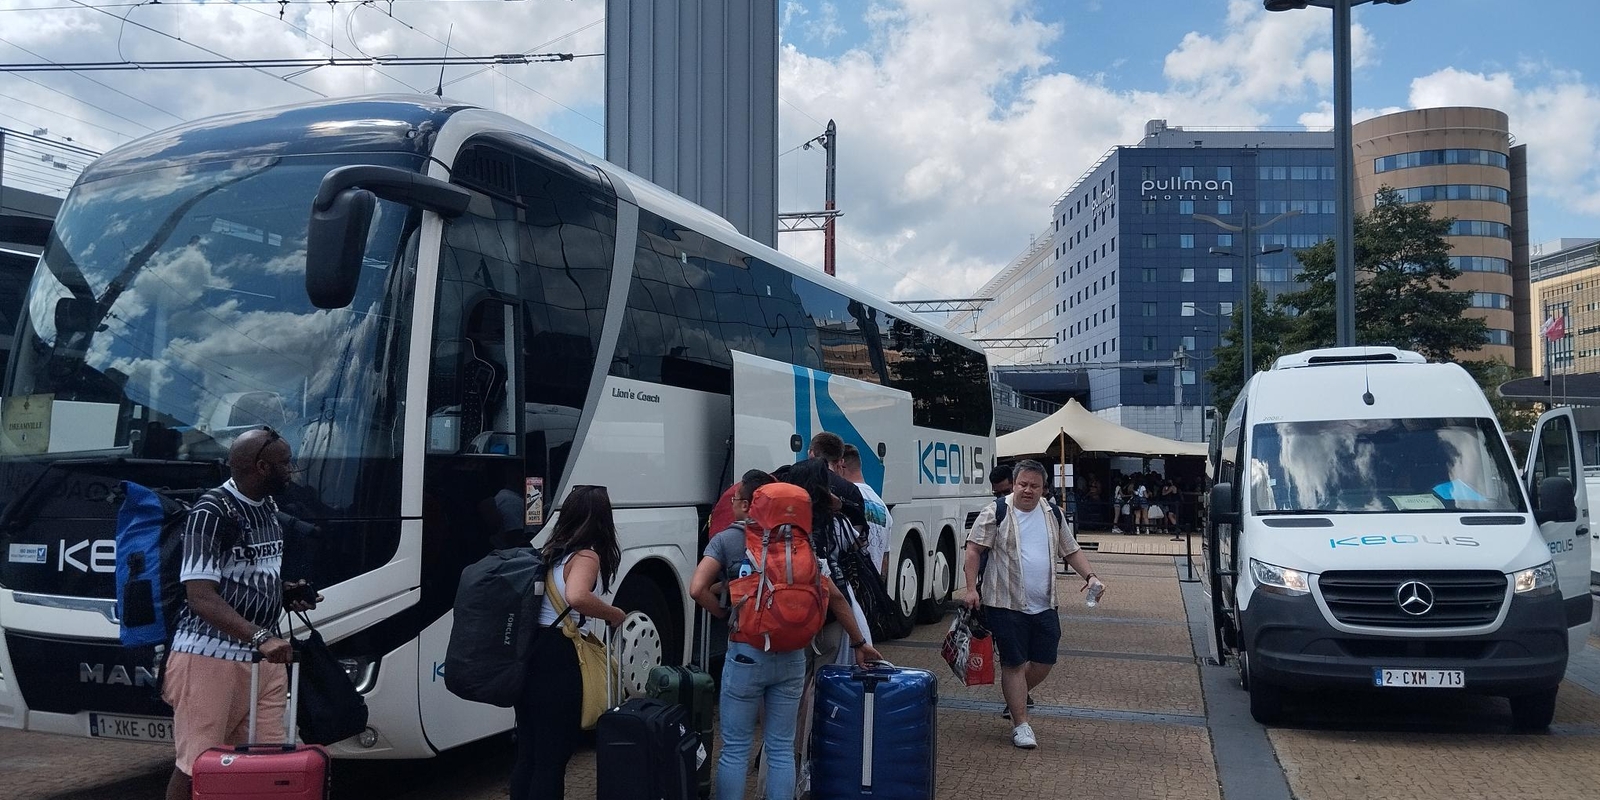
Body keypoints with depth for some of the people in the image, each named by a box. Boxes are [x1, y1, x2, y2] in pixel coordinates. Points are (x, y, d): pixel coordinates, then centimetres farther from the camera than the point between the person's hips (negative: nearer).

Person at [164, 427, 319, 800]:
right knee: (198, 765, -1)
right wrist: (260, 637, -33)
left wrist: (286, 592, 7)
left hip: (263, 657, 8)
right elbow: (201, 597, -22)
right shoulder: (211, 512, -15)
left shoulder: (269, 507, 12)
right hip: (211, 656, -7)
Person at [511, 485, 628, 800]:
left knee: (527, 753, 15)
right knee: (553, 756, 1)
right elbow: (576, 597, -31)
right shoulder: (587, 556, -11)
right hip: (558, 660, -8)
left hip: (528, 656, 8)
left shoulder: (552, 552, 13)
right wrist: (616, 615, -16)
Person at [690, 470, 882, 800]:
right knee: (781, 749, 13)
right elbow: (834, 595, 5)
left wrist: (723, 614, 1)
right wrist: (859, 642, 15)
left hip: (746, 655, -3)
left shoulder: (726, 540, -3)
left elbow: (697, 589, -17)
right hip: (791, 657, 3)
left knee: (736, 749, 8)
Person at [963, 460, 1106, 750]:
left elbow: (1072, 551, 16)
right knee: (1014, 663, 0)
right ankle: (1020, 723, 8)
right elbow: (974, 550, -6)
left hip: (1044, 606, 5)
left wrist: (1090, 576, 1)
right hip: (1006, 604, -5)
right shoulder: (995, 513, -6)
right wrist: (971, 588, -14)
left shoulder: (1052, 516, 10)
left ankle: (1016, 697, 36)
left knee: (1044, 661, 10)